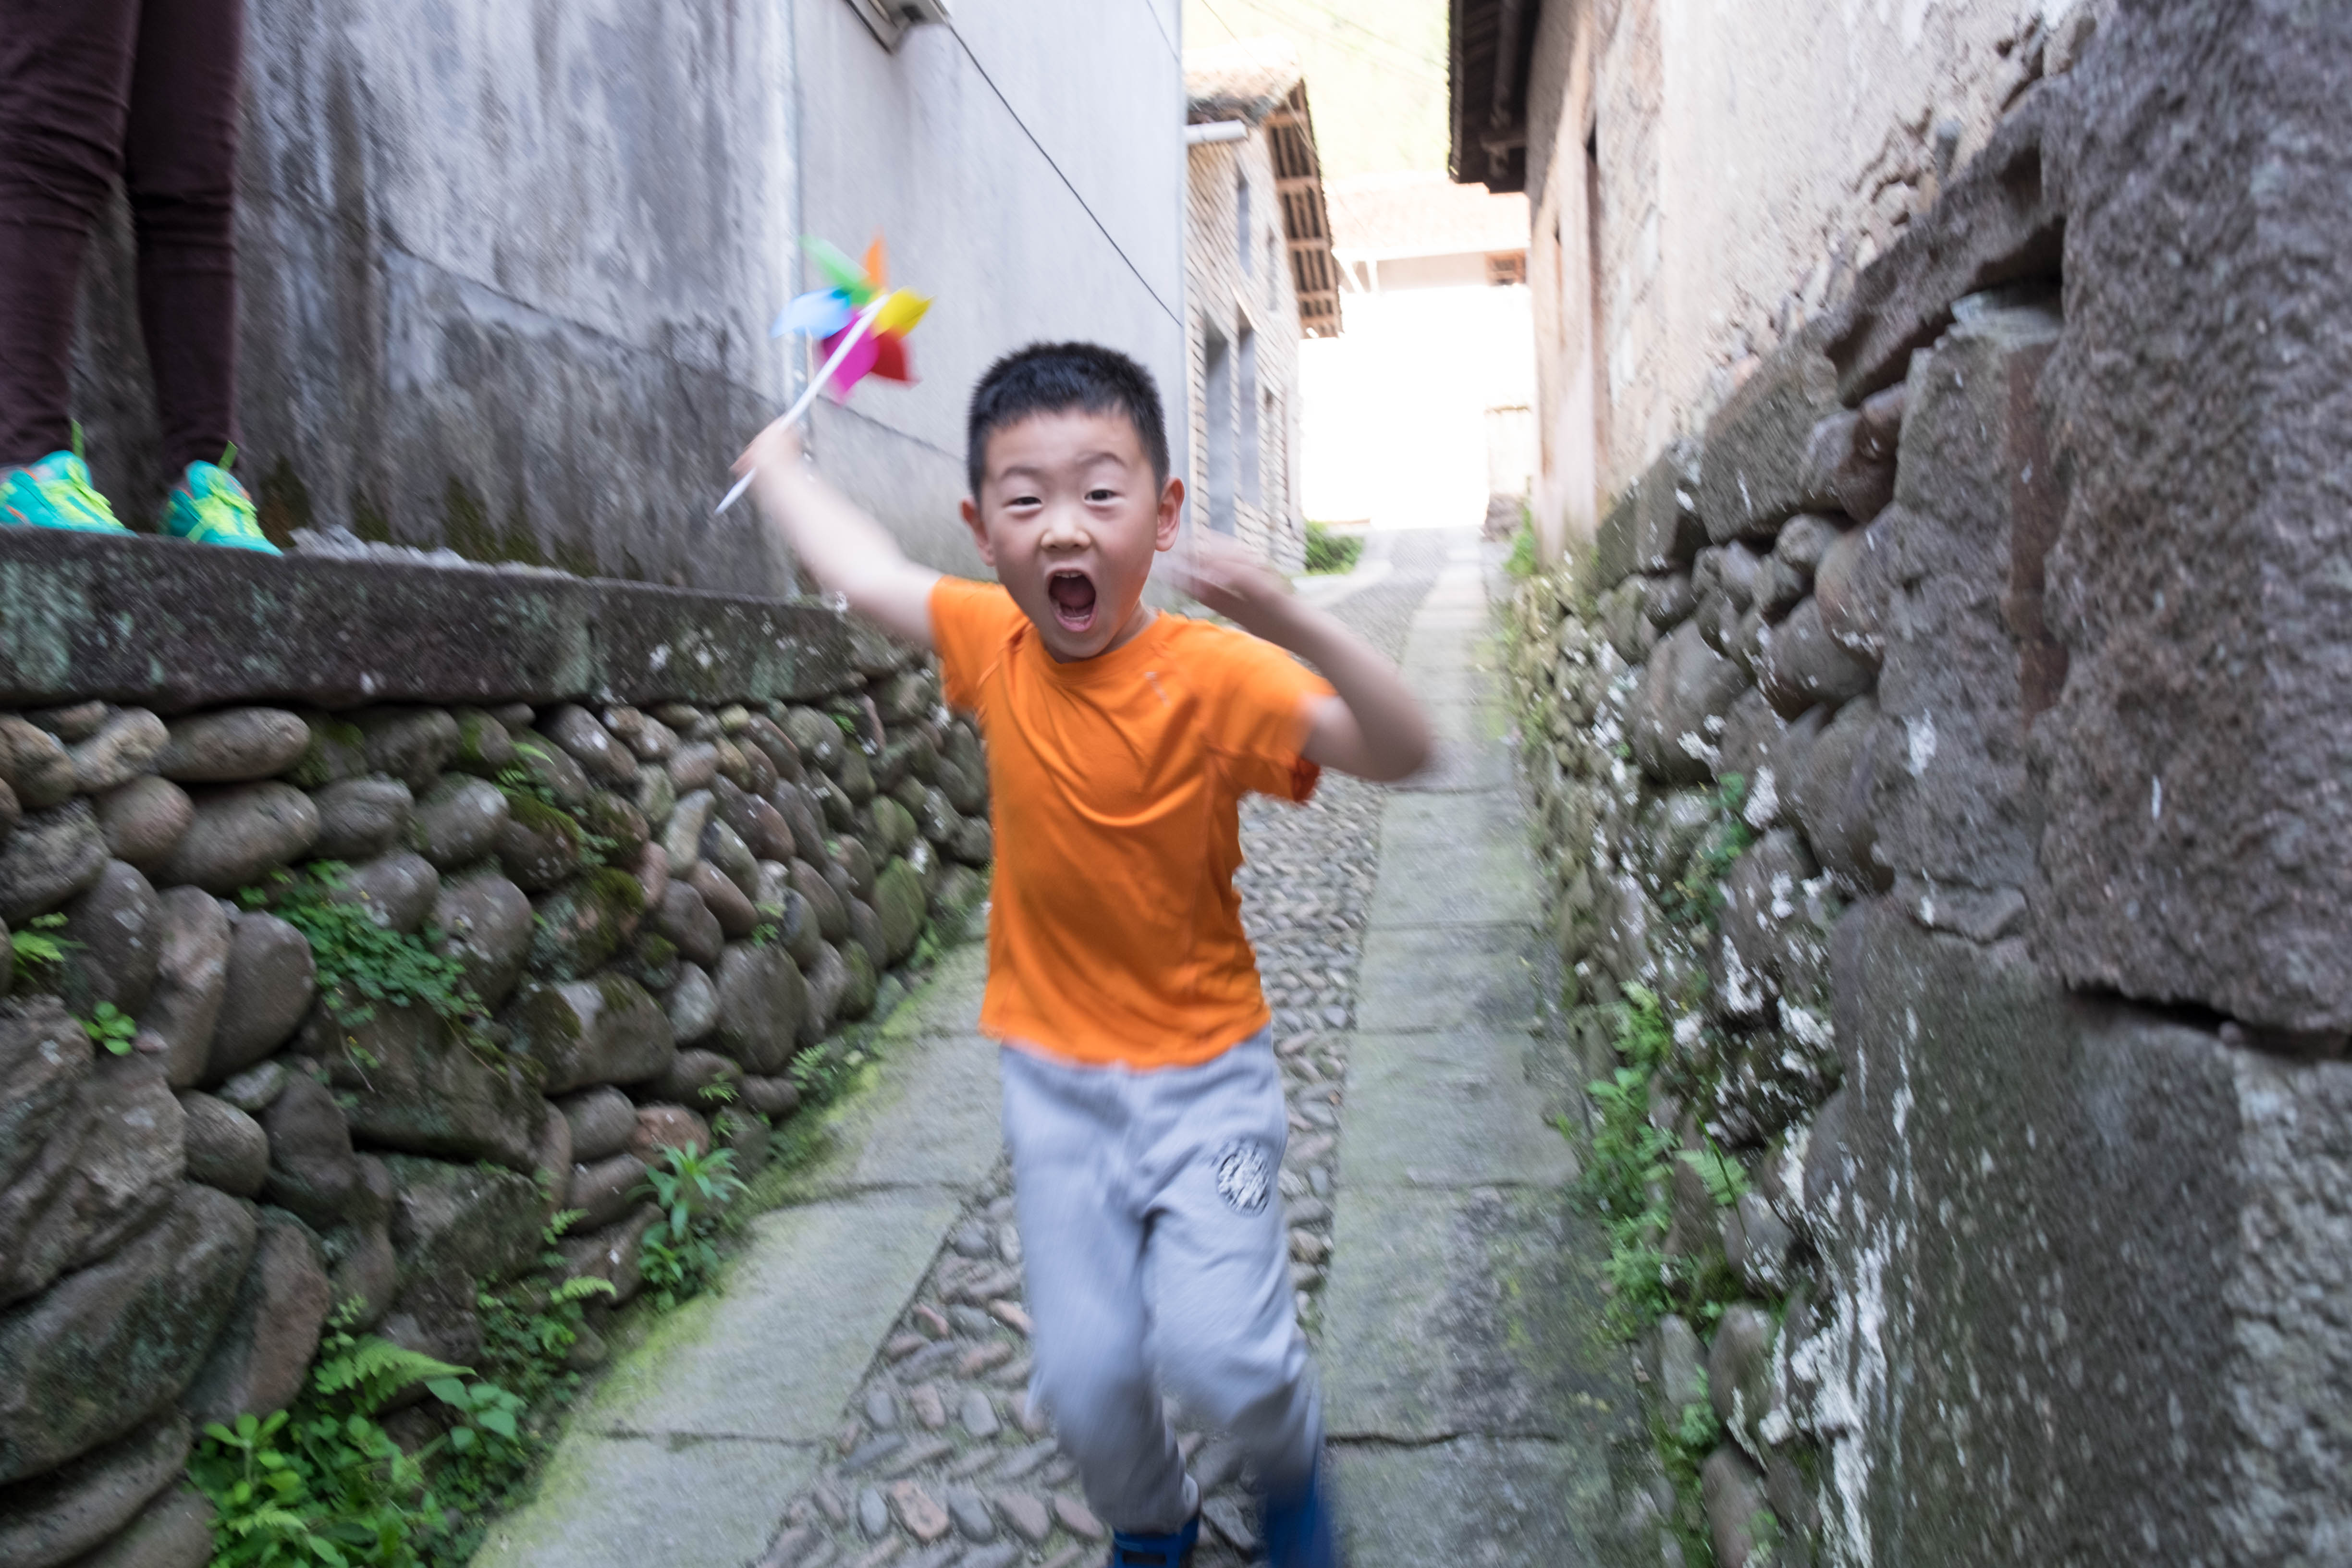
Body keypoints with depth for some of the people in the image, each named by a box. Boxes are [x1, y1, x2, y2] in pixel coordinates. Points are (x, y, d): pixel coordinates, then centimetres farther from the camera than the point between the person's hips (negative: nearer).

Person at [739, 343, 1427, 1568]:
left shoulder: (1213, 673, -20)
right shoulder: (990, 642, -8)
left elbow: (1398, 751, -32)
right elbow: (857, 567, 10)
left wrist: (1291, 623, -48)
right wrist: (777, 462, 25)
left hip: (1203, 1074, -3)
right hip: (1054, 1079, 3)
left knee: (1215, 1350, -11)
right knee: (1084, 1374, 6)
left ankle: (1290, 1462, 27)